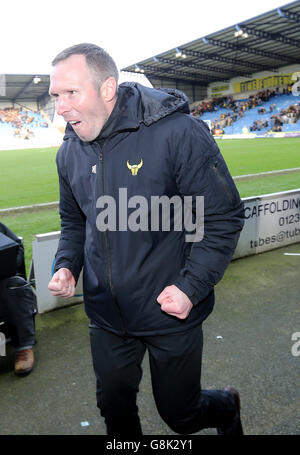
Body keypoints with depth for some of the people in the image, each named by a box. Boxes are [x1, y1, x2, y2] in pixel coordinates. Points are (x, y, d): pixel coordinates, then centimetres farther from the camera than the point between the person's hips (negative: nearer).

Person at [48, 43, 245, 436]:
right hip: (106, 316, 5)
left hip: (171, 315, -5)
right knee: (115, 409, 21)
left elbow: (223, 216, -14)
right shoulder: (70, 153, 1)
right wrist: (67, 265, -3)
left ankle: (226, 407, 51)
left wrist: (192, 286, -21)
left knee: (179, 414, 16)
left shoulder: (177, 133, -20)